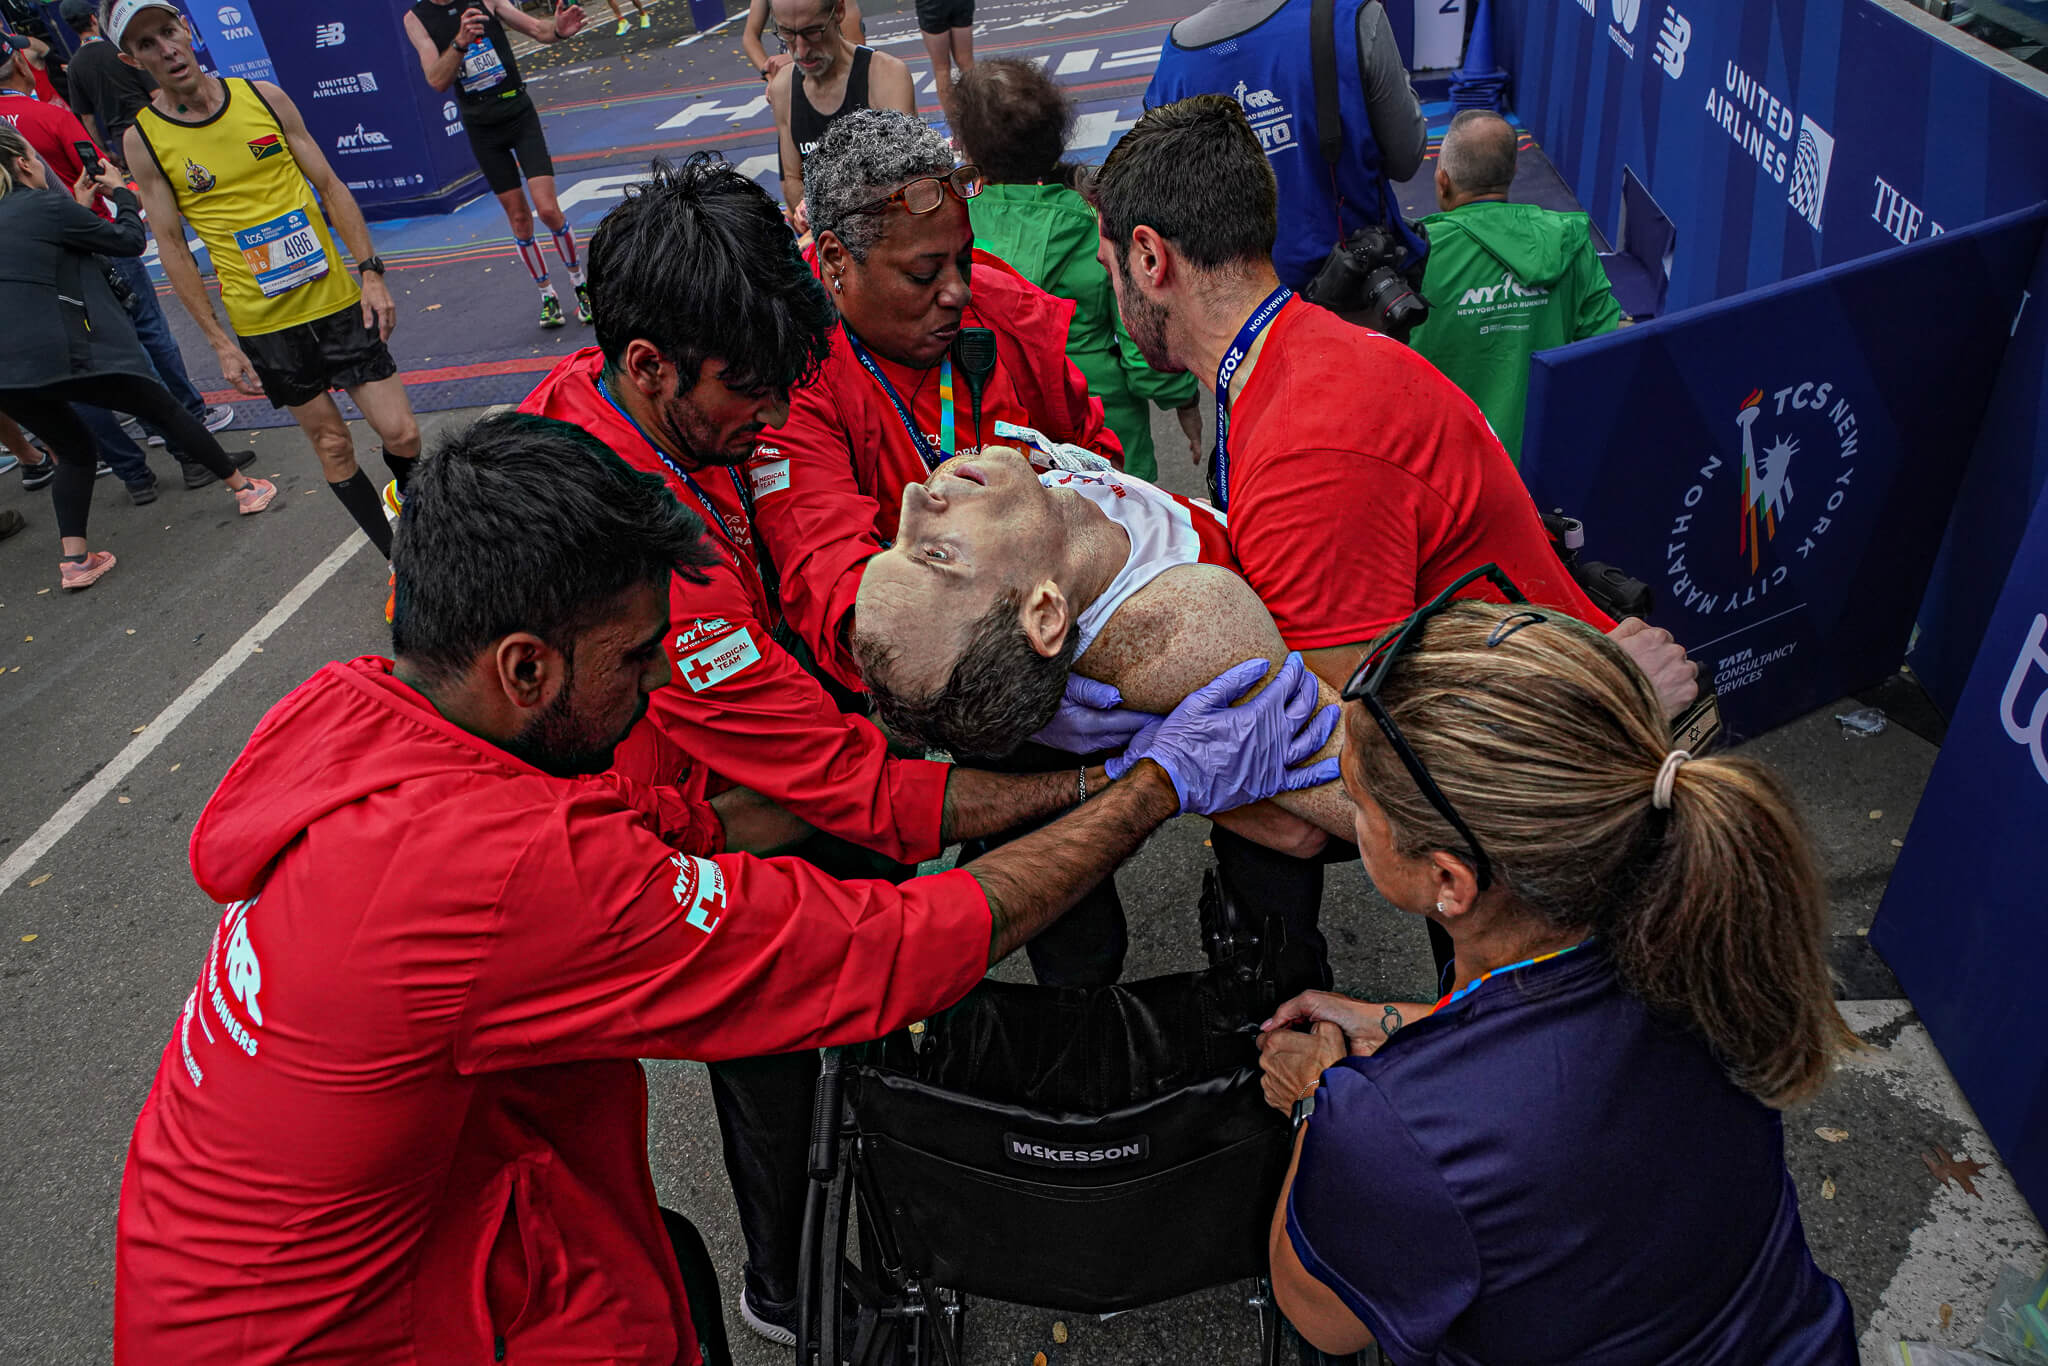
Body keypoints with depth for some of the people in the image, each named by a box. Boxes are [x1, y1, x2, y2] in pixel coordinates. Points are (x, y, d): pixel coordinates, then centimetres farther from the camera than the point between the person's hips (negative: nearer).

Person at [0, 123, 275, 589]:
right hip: (62, 355, -6)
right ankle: (244, 488, 25)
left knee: (74, 452, 20)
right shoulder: (45, 206, -6)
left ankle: (74, 559, 7)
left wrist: (79, 206, 27)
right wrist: (121, 193, 19)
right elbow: (130, 240, 2)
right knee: (167, 411, 14)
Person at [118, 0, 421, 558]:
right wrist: (220, 342, -5)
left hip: (337, 299, 1)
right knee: (331, 445, 5)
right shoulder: (143, 139, -3)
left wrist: (370, 272, -3)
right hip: (262, 324, -1)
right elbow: (172, 247, -1)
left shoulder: (264, 97, 2)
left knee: (402, 435, -3)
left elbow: (330, 187, 6)